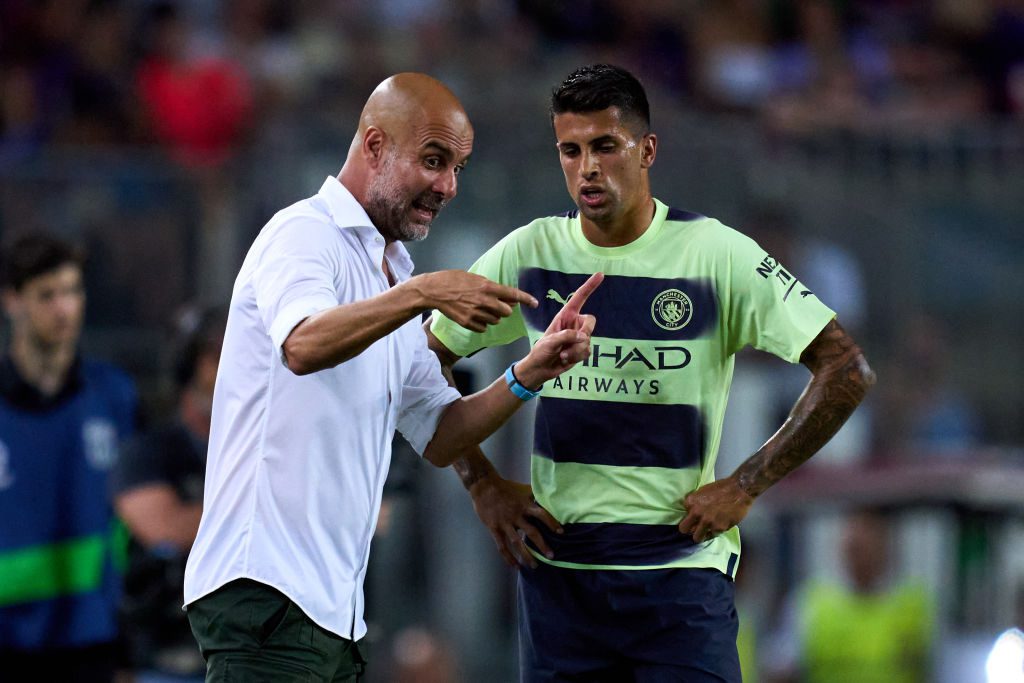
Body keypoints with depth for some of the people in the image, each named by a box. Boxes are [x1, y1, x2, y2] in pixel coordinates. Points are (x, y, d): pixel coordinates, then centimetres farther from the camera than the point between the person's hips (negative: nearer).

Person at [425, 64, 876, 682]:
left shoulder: (717, 255, -6)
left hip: (682, 565, -3)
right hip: (556, 569, 3)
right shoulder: (528, 255, 4)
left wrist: (744, 487, -8)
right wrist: (485, 486, 6)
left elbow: (846, 370, -6)